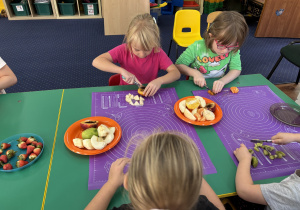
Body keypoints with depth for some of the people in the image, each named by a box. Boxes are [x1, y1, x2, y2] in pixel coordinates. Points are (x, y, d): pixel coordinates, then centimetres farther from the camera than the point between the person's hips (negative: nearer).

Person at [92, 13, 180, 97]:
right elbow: (96, 61, -18)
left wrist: (159, 81, -32)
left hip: (149, 95, 1)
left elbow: (176, 73, -14)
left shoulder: (158, 53, -10)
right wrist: (122, 71, -29)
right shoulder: (124, 50, -11)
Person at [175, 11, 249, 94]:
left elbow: (236, 70, -6)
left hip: (218, 88, 1)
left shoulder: (233, 50, -9)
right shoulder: (197, 47, -15)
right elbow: (178, 65, -8)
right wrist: (194, 73, -22)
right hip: (198, 87, 0)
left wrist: (222, 81, -25)